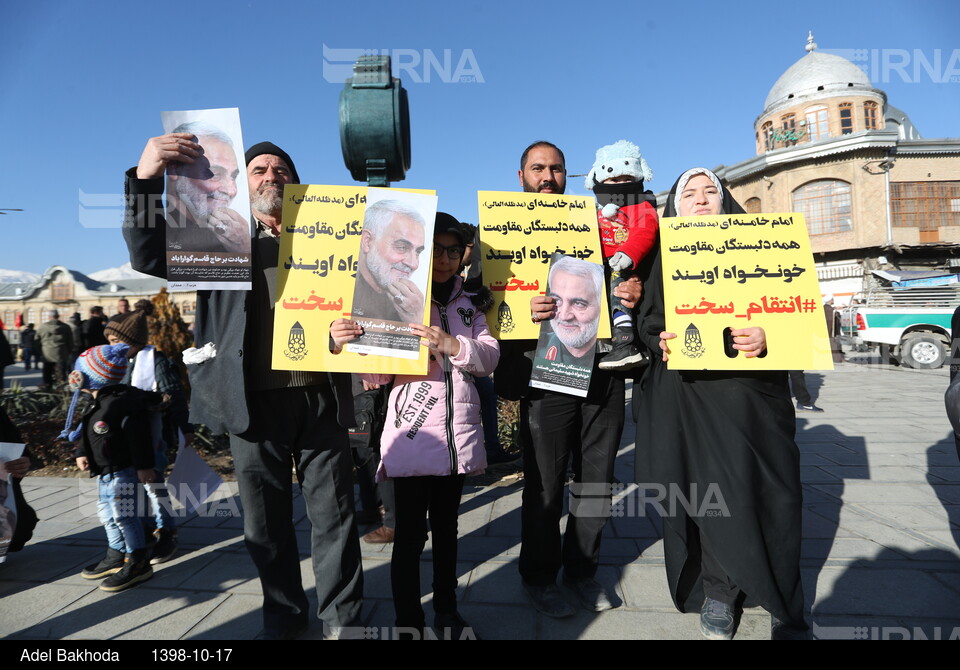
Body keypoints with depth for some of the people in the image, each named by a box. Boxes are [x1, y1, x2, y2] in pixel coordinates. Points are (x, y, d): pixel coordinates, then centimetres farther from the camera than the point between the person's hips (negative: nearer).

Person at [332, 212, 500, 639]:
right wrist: (347, 345, -25)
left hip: (459, 435, 4)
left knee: (446, 528, 17)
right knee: (410, 534, 2)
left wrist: (452, 345, -18)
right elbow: (377, 374, -5)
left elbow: (490, 358, 1)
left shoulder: (467, 304, 12)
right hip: (412, 435, -4)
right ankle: (407, 622, 20)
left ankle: (447, 612, 32)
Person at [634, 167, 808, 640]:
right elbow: (648, 321, 7)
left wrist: (767, 336, -16)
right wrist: (662, 342, -14)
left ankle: (781, 598, 23)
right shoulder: (663, 256, 11)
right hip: (687, 392, 0)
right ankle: (718, 591, 20)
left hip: (751, 388, 0)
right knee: (708, 488, 1)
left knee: (765, 489, 2)